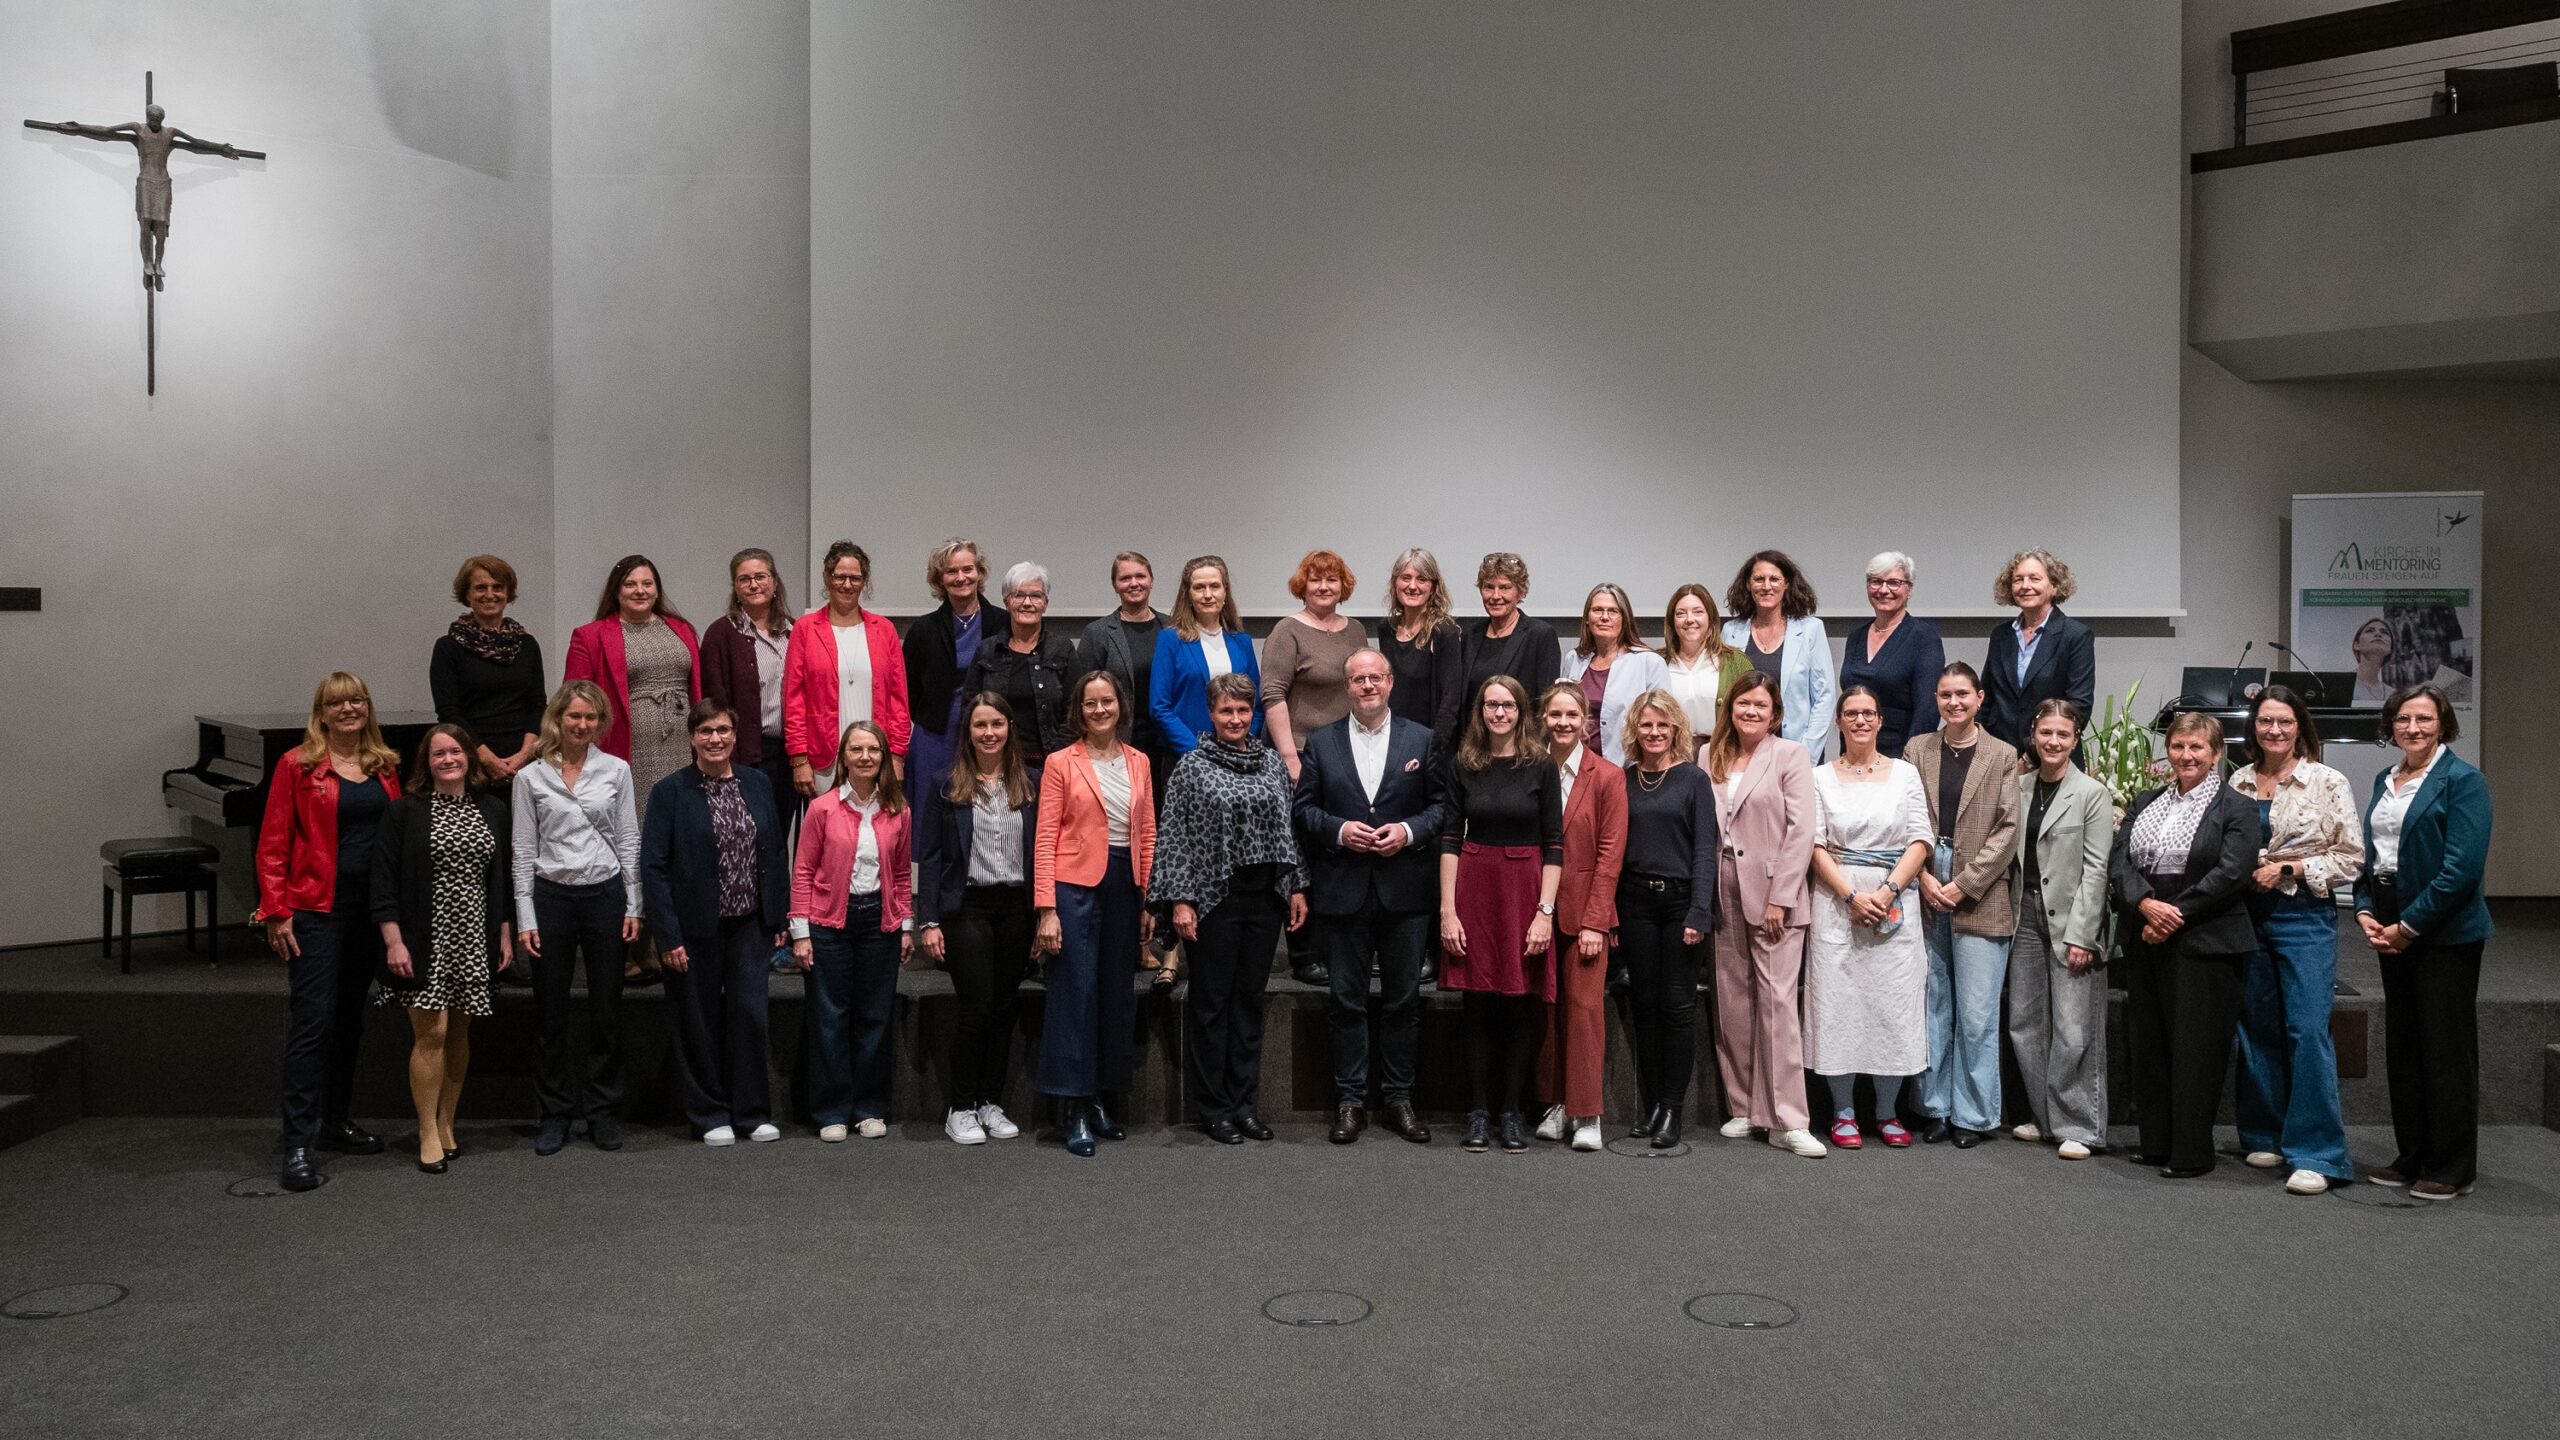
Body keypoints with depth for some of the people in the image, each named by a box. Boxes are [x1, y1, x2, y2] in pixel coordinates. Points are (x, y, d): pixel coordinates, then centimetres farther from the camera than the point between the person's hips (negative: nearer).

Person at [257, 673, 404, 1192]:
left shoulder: (385, 766, 9)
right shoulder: (297, 765, -4)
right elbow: (273, 844, -5)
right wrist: (276, 911, -11)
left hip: (371, 909, 5)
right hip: (317, 910, -5)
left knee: (350, 1017, 15)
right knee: (311, 1021, -7)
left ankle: (335, 1120, 28)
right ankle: (297, 1144, -3)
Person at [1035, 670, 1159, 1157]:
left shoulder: (1138, 763, 11)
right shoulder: (1061, 763, -1)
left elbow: (1147, 834, 13)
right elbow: (1045, 839, -5)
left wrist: (1148, 901, 7)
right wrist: (1046, 910, -12)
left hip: (1124, 886, 4)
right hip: (1075, 885, -4)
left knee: (1119, 994, 8)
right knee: (1076, 993, -3)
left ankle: (1105, 1100, 19)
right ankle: (1076, 1110, 3)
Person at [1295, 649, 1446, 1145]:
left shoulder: (1423, 740, 5)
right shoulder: (1319, 743, 6)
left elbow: (1442, 805, 4)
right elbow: (1302, 807, 4)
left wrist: (1409, 831, -12)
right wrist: (1339, 830, -12)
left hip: (1405, 890, 0)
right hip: (1342, 891, 0)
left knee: (1403, 1000, 7)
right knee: (1347, 1000, 5)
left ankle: (1398, 1097, 17)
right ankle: (1350, 1100, 14)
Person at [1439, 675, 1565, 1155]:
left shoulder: (1541, 766, 1)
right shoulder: (1463, 764, 5)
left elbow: (1554, 844, -1)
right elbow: (1450, 839, 3)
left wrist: (1545, 912, -9)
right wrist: (1447, 909, -4)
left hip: (1526, 889, -1)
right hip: (1474, 886, 1)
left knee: (1521, 1003, 2)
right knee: (1478, 1003, 3)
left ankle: (1512, 1111, 12)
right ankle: (1478, 1112, 11)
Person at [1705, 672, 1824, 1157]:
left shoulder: (1790, 755, 0)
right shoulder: (1712, 758, 11)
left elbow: (1801, 831, -7)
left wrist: (1779, 899, -12)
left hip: (1772, 895, -4)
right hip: (1725, 898, 4)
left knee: (1777, 1003, -7)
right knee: (1733, 1005, 8)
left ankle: (1787, 1121, -4)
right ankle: (1744, 1108, 17)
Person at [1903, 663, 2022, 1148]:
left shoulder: (2002, 757, 3)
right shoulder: (1916, 750, 9)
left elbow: (2007, 830, -2)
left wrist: (1963, 885, -9)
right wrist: (1923, 877, -8)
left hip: (1979, 901, -2)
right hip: (1925, 895, 2)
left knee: (1976, 1015, -1)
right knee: (1932, 1007, 8)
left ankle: (1973, 1114, 9)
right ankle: (1935, 1107, 17)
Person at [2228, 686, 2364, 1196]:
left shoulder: (2329, 783, -2)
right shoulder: (2238, 783, 8)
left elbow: (2351, 858, -4)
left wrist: (2289, 869, -12)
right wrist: (2243, 870, -4)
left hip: (2305, 916, -4)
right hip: (2248, 914, 4)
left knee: (2308, 1030, -10)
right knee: (2257, 1028, 9)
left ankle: (2317, 1154, -6)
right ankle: (2267, 1137, 22)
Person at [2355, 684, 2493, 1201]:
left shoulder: (2462, 781, -10)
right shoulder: (2385, 781, 12)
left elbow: (2462, 867, -17)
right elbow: (2369, 853, 15)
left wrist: (2408, 926, -16)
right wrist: (2366, 913, 0)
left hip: (2444, 932, -7)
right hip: (2392, 931, 7)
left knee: (2446, 1051, 0)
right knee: (2402, 1047, 12)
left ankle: (2451, 1169, 10)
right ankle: (2412, 1157, 23)